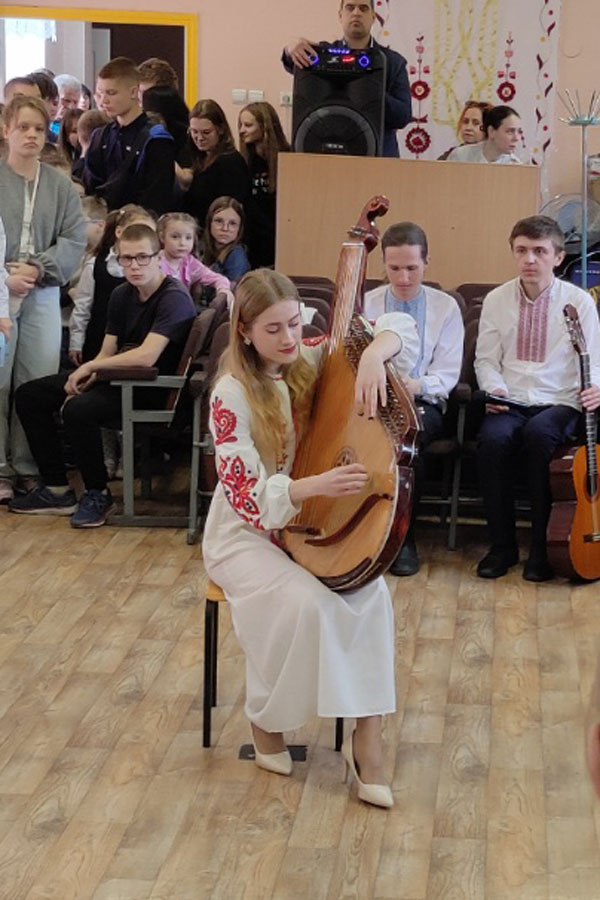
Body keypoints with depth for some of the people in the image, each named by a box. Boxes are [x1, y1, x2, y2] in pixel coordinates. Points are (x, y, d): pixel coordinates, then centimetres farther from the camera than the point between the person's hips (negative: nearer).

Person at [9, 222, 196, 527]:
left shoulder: (174, 298, -18)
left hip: (154, 387, -9)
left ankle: (98, 495, -12)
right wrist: (84, 377, -13)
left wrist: (90, 366, -17)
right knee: (29, 396, 5)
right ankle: (56, 490, 8)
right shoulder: (122, 295, 8)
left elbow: (146, 356, -28)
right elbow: (107, 354, 8)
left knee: (79, 409, -34)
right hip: (117, 376, 9)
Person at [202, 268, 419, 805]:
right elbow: (248, 492, -21)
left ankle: (367, 737, -19)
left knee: (371, 593, -24)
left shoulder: (312, 361, -3)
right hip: (247, 534, -4)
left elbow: (400, 330, -1)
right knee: (305, 602, -31)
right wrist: (315, 485, -39)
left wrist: (373, 355, -25)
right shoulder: (232, 396, -16)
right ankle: (266, 719, -5)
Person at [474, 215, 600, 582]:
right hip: (510, 403, 2)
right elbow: (486, 359, 13)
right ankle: (502, 544, -14)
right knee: (494, 438, -33)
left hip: (560, 404, -2)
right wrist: (494, 388, -8)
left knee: (538, 432, -37)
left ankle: (542, 547, -22)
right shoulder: (497, 300, 9)